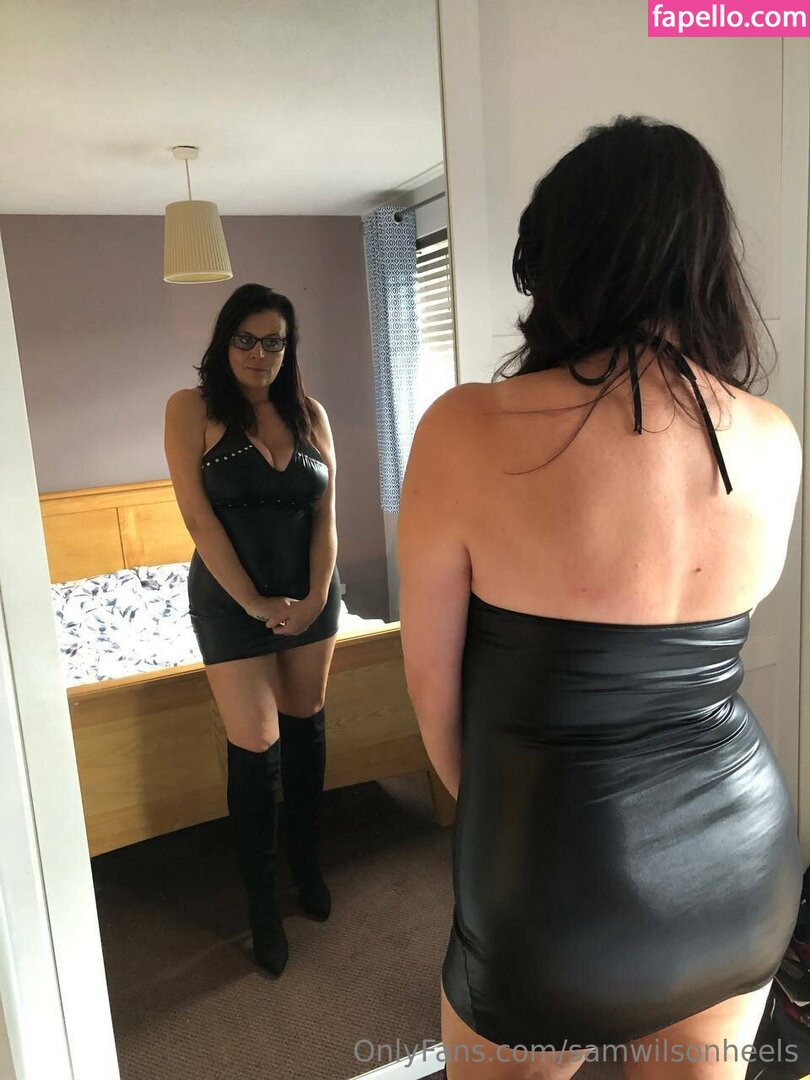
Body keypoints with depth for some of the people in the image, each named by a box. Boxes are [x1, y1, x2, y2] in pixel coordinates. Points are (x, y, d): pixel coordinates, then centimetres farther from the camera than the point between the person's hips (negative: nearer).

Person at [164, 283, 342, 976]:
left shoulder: (309, 414, 3)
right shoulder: (192, 410, -7)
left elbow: (325, 512, 1)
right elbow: (199, 516, -13)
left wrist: (315, 597, -10)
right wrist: (255, 602, -15)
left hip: (310, 593, 4)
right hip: (232, 598, -3)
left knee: (304, 725, 14)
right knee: (255, 745, -1)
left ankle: (307, 864, 33)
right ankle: (263, 900, 17)